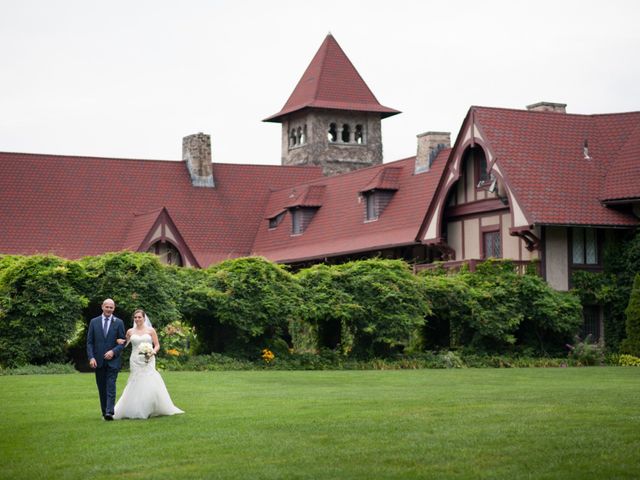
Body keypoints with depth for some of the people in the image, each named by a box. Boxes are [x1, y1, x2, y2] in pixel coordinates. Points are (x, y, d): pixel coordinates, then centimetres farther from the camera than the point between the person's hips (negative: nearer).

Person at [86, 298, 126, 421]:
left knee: (111, 386, -12)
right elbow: (89, 342, 5)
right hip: (98, 361, 2)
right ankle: (104, 412, 14)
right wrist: (91, 357, -7)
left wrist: (113, 351, -15)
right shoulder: (94, 322, 7)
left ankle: (109, 412, -20)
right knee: (101, 388, 7)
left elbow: (122, 342, 2)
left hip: (112, 360, -2)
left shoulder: (118, 322, 3)